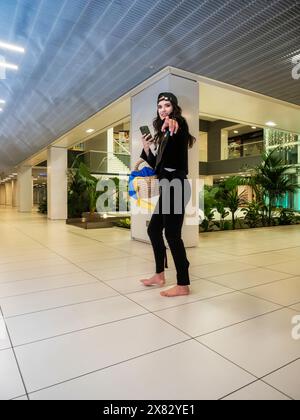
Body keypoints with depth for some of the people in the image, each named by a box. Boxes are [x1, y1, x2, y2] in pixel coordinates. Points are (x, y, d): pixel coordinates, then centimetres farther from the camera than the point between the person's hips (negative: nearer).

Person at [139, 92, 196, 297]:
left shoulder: (179, 124, -3)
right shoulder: (163, 133, 21)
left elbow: (178, 129, -32)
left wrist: (172, 125, -54)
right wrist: (147, 148, 7)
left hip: (176, 185, -9)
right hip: (168, 186, 10)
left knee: (172, 233, -10)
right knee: (154, 229, 14)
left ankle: (183, 285, 1)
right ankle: (159, 275, 27)